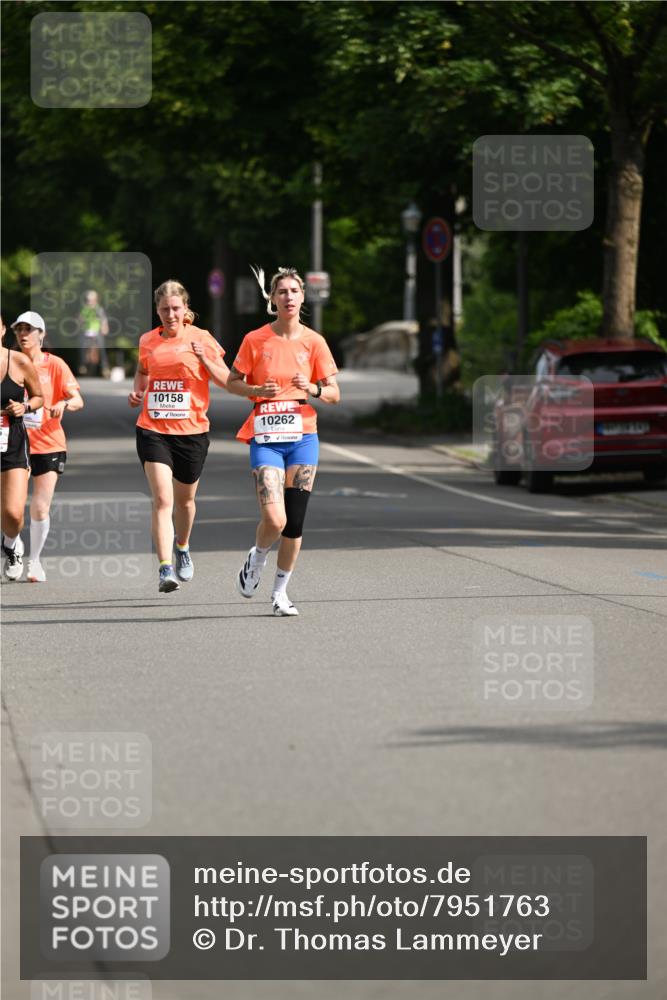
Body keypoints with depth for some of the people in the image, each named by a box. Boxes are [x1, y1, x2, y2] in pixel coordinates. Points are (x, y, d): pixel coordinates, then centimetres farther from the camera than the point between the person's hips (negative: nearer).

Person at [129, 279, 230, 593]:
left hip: (192, 430, 0)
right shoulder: (148, 341, 5)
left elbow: (226, 381, -4)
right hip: (153, 430, 0)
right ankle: (165, 569, -20)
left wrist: (204, 359, -20)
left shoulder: (201, 339, -3)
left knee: (184, 498, 17)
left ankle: (183, 548, 46)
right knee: (162, 500, -14)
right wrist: (137, 391, 7)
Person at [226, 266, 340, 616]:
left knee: (295, 522, 2)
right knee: (274, 520, -16)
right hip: (265, 438, -2)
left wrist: (313, 390, -15)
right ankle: (256, 559, 18)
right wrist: (257, 390, -12)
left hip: (303, 437, 2)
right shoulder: (256, 340, -2)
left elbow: (334, 393, 6)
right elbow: (232, 382, 7)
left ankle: (280, 591, 18)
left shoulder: (313, 342, 2)